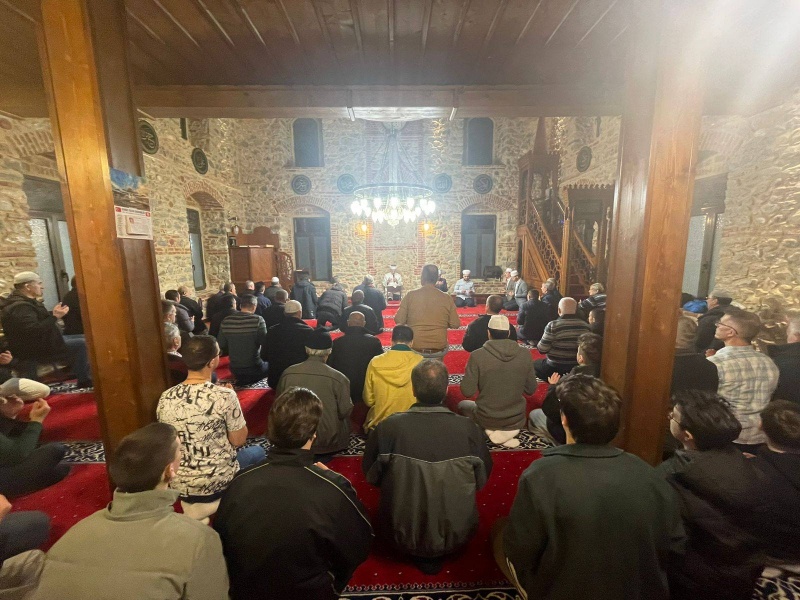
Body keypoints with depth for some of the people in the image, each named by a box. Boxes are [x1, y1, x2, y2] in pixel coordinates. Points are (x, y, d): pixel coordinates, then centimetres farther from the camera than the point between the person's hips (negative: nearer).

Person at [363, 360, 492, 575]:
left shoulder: (387, 428, -23)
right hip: (457, 534, 1)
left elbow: (371, 475, -5)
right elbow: (482, 478, -3)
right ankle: (434, 556, 21)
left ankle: (420, 555, 21)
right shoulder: (469, 428, -21)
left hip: (403, 535, 0)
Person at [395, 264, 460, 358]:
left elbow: (399, 321, -6)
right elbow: (455, 324, -2)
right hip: (439, 350, 1)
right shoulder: (447, 298, -4)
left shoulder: (410, 295, -7)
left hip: (414, 349, -1)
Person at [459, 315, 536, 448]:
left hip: (486, 420, -2)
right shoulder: (525, 354, -11)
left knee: (462, 405, 30)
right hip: (517, 421, 2)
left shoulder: (477, 355, -20)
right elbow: (531, 389, -1)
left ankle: (491, 432, 5)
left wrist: (469, 371, 3)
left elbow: (467, 392, -15)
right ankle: (508, 433, 8)